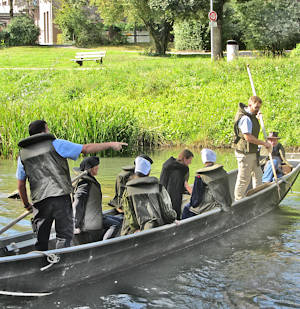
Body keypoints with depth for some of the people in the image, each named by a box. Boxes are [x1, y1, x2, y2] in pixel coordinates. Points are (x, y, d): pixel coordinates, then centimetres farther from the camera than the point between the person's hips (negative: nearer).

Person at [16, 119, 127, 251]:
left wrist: (26, 204, 29)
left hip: (40, 202, 4)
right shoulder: (55, 144, 1)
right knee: (64, 235, 3)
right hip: (61, 198, -4)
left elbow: (21, 185, 15)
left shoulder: (23, 154, 12)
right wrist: (110, 144, 9)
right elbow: (86, 148, 0)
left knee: (41, 241, 13)